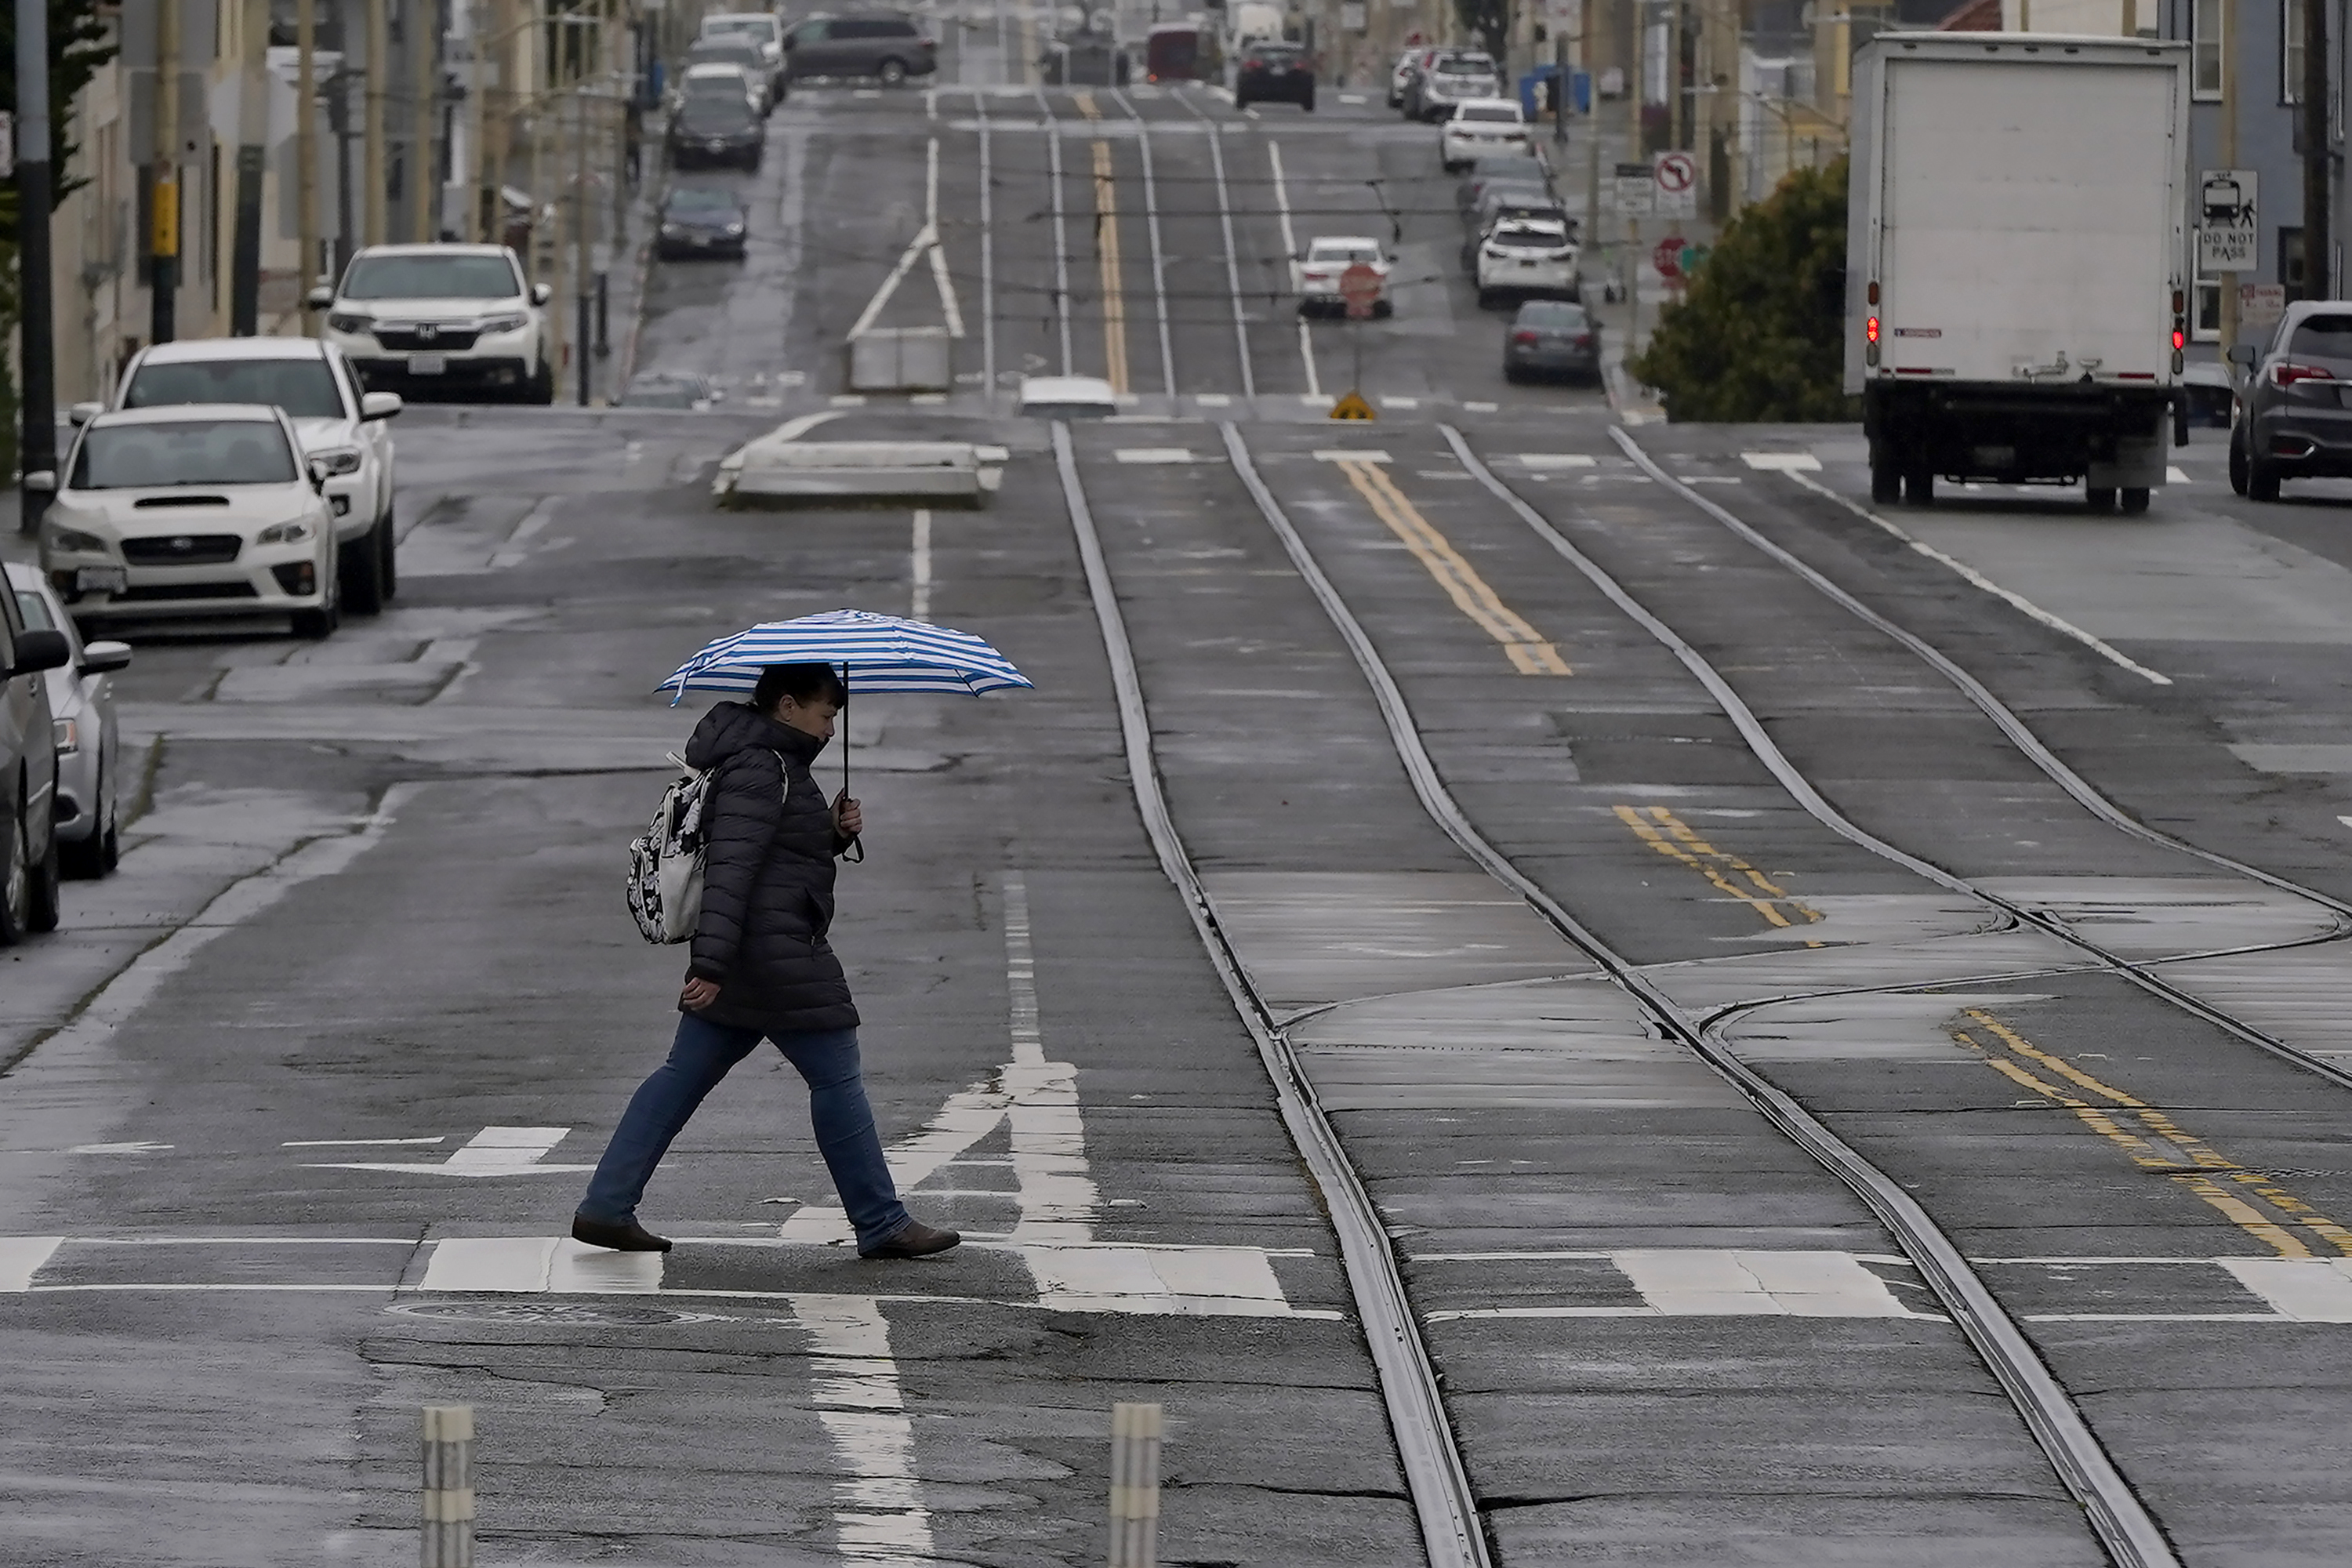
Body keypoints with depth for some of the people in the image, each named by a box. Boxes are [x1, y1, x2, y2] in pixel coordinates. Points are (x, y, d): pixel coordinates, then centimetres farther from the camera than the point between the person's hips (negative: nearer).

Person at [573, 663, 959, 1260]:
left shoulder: (778, 764, 18)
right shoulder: (761, 770, -15)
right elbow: (730, 867, -23)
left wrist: (836, 832, 8)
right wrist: (711, 964, -29)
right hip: (775, 955, -11)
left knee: (684, 1076, 10)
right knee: (837, 1078, -3)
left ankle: (606, 1207, 8)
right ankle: (881, 1225, 3)